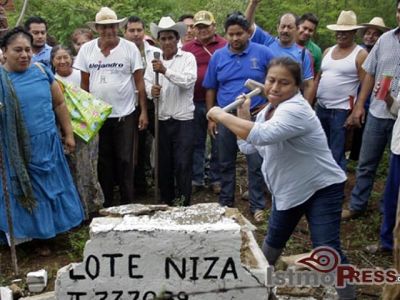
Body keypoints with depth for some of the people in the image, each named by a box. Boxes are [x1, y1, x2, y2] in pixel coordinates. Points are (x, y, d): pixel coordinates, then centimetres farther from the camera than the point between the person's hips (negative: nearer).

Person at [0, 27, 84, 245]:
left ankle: (51, 228, 30)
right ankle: (26, 232, 22)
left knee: (51, 188, 14)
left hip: (48, 145, 4)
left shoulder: (42, 71, 3)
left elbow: (59, 104, 9)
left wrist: (68, 134, 9)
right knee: (23, 193, 8)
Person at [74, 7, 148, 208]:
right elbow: (84, 83, 7)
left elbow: (139, 81, -2)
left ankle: (127, 203, 15)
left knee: (125, 160, 3)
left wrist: (143, 111, -7)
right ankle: (106, 202, 24)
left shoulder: (129, 48, -5)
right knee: (104, 160, 11)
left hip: (125, 114, -2)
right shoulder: (87, 49, 1)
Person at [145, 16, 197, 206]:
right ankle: (166, 200, 27)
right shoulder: (155, 61, 11)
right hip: (162, 119, 4)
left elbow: (188, 81, -17)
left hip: (183, 119, -4)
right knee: (164, 163, 12)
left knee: (182, 164, -3)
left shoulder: (188, 58, -3)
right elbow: (146, 82, 8)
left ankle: (182, 203, 9)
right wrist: (151, 90, -14)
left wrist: (165, 71, -24)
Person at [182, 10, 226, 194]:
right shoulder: (186, 49, 7)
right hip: (194, 103, 3)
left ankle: (216, 179, 21)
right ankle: (196, 179, 23)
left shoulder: (225, 47, -2)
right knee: (196, 143, 12)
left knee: (218, 143, 8)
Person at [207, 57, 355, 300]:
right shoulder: (268, 111, 2)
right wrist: (243, 115, -6)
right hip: (287, 190, 8)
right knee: (275, 238, 25)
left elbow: (261, 136, -43)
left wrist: (221, 116, -33)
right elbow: (248, 147, 5)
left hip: (321, 189, -8)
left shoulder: (296, 110, -28)